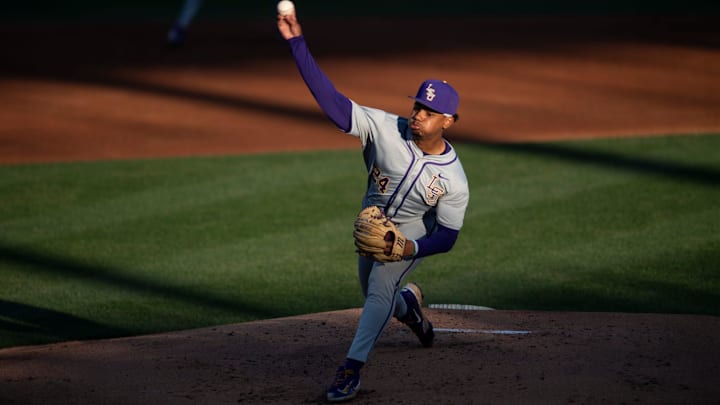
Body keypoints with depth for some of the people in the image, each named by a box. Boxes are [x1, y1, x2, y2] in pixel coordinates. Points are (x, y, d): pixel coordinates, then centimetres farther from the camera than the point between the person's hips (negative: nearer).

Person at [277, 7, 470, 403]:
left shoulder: (453, 179, -27)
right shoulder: (386, 128, -25)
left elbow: (447, 236, -20)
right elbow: (332, 101, -32)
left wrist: (410, 248, -39)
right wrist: (297, 43, -42)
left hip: (414, 233, -4)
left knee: (380, 291, -23)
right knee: (376, 299, 18)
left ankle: (351, 369, -19)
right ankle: (408, 303, 53)